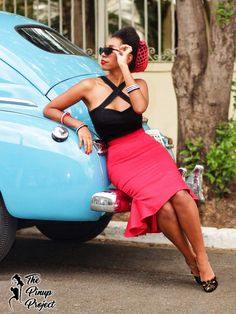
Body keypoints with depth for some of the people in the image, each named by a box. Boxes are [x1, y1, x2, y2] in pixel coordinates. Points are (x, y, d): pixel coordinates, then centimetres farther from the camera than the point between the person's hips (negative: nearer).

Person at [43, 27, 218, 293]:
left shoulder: (138, 84, 10)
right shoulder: (90, 87, 3)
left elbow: (140, 107, -14)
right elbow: (49, 109, 8)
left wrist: (124, 69, -11)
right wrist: (79, 126, -5)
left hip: (149, 151, 2)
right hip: (120, 160, -2)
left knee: (180, 196, -27)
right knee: (162, 206, -27)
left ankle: (202, 260, -14)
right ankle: (190, 262, -9)